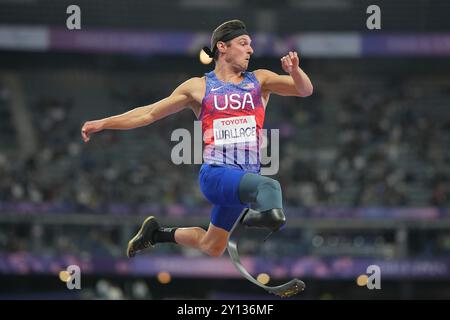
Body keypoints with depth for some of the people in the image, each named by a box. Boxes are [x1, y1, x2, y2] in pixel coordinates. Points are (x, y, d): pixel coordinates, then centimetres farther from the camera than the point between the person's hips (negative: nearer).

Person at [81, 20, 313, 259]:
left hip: (246, 178, 4)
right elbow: (150, 113, 12)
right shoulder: (199, 87, 7)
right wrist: (102, 124, 9)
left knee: (212, 249, 16)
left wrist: (295, 70, -20)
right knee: (268, 186, -33)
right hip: (215, 173, -4)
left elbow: (305, 90, 2)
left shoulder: (259, 81, 12)